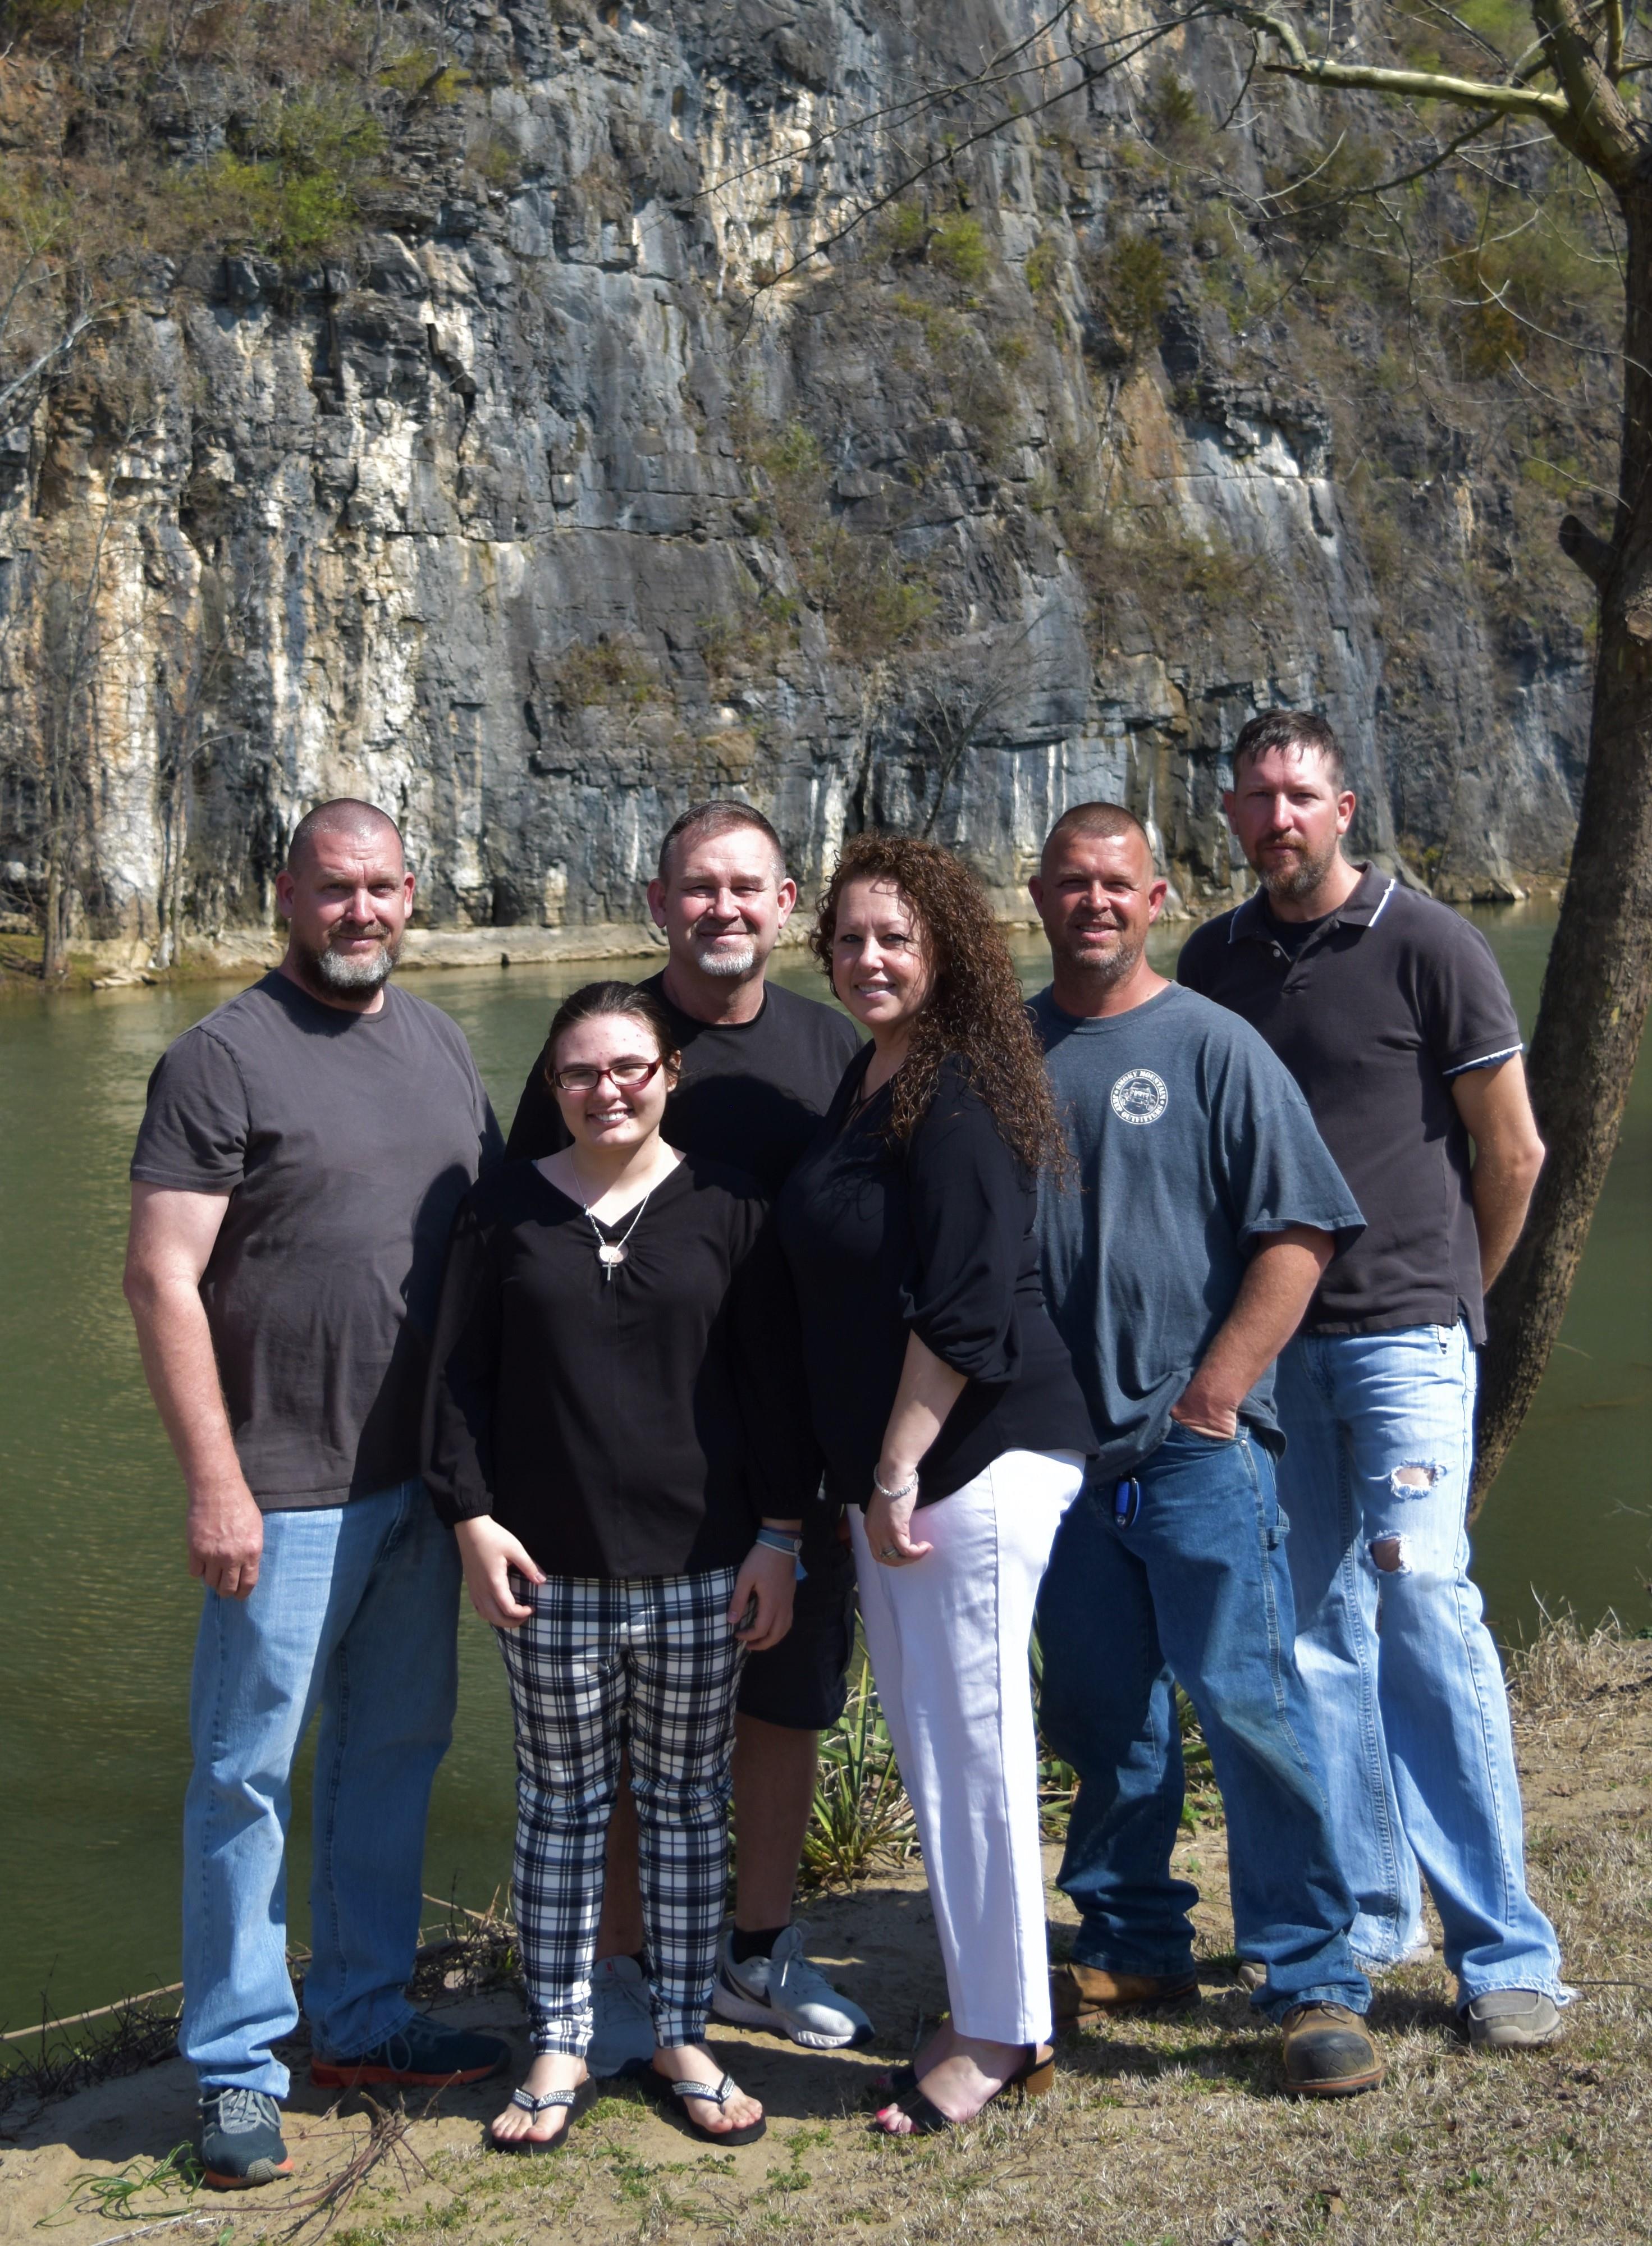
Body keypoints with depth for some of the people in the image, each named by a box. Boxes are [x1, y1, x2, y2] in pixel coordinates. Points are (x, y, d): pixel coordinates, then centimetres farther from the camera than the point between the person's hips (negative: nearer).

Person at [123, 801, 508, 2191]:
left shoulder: (438, 1045, 11)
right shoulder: (226, 1057, -9)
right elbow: (161, 1280, -13)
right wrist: (216, 1485, -17)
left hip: (426, 1478, 7)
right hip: (290, 1492, -6)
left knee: (394, 1752, 15)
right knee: (251, 1773, 1)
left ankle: (362, 2022, 30)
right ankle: (239, 2068, 15)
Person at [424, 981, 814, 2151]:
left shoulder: (725, 1203, 0)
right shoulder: (507, 1207, 2)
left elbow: (771, 1381, 2)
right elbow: (460, 1374, 4)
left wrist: (780, 1535, -1)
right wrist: (473, 1515, -4)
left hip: (700, 1565, 0)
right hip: (553, 1571, 0)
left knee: (689, 1800, 10)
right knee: (561, 1804, 9)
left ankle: (685, 2038, 23)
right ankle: (560, 2048, 21)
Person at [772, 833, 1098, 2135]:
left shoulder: (960, 1098, -15)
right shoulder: (865, 1081, 14)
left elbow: (963, 1310, -19)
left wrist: (899, 1470, -17)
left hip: (979, 1455, -10)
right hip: (887, 1464, 10)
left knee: (973, 1738, -2)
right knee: (926, 1738, 15)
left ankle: (1004, 2036, 11)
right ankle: (988, 2005, 28)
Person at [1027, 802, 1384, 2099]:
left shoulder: (1212, 1047, -1)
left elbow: (1299, 1234, -5)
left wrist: (1214, 1392, -10)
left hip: (1198, 1450, -4)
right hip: (1057, 1451, 4)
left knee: (1249, 1705, -5)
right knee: (1101, 1720, 13)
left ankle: (1316, 1982, 5)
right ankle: (1133, 1947, 27)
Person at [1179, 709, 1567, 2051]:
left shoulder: (1428, 946, -4)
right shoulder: (1215, 961, 9)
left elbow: (1513, 1150, 2)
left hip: (1404, 1334, -4)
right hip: (1268, 1337, 5)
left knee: (1428, 1611, -11)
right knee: (1320, 1632, 8)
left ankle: (1507, 1951, -2)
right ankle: (1370, 1911, 22)